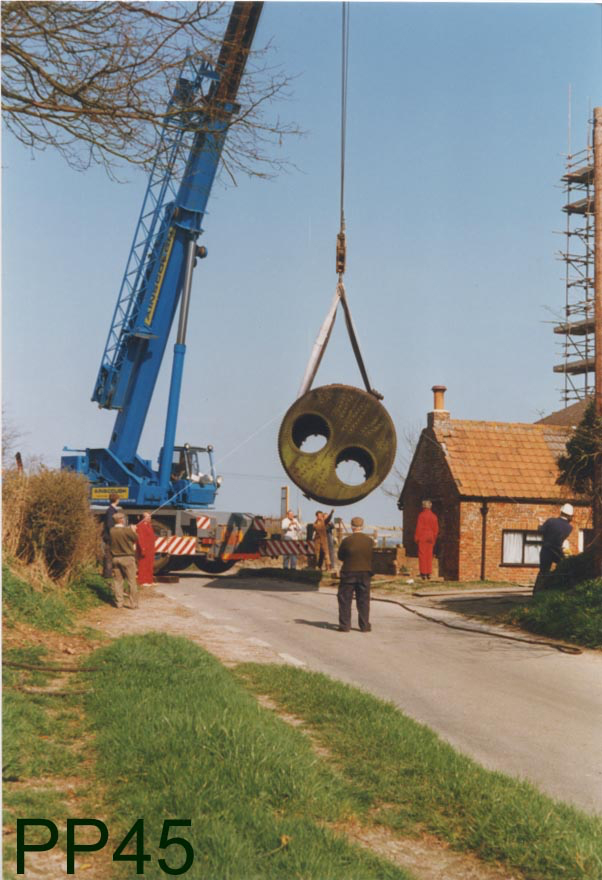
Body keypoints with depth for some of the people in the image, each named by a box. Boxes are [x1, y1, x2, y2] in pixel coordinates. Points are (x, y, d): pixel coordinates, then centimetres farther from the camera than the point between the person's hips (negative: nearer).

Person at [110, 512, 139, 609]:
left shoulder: (112, 531, -2)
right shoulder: (127, 530, -15)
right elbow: (136, 539, -5)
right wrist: (133, 531, 14)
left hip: (116, 558, 4)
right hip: (127, 557, -4)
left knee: (117, 581, 11)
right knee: (131, 581, 4)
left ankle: (119, 603, 12)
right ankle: (133, 603, 5)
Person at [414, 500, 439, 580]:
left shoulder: (421, 515, -10)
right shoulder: (434, 516, 5)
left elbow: (419, 527, -11)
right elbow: (436, 529, 9)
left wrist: (416, 538, -4)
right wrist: (434, 538, 18)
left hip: (422, 537, -5)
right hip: (430, 537, 5)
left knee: (422, 555, -1)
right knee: (429, 555, 9)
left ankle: (423, 573, -3)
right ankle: (429, 574, 8)